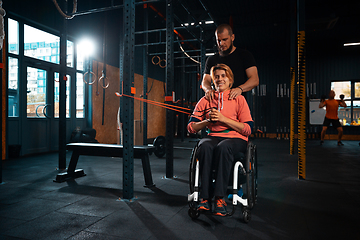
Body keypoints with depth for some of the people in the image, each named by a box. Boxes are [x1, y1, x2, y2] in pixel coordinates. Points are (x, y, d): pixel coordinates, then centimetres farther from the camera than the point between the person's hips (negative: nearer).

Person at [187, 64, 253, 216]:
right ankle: (205, 198, -30)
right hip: (213, 137, 2)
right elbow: (191, 127, 9)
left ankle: (220, 198, -32)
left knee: (223, 147, -37)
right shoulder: (205, 100, 14)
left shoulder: (238, 99, 8)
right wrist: (208, 120, -8)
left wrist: (223, 119, -11)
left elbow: (248, 129, -2)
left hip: (235, 138, -2)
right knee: (205, 147, -34)